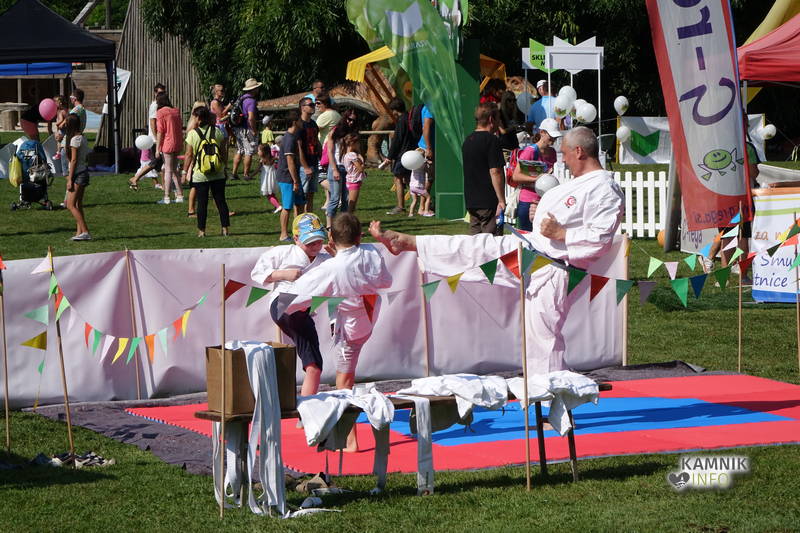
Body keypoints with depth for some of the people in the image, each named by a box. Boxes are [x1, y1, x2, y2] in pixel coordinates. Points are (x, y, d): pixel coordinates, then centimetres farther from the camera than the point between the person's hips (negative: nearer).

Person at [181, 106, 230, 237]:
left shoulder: (193, 134, -8)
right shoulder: (217, 131, -1)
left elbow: (189, 155, -7)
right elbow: (223, 152, 3)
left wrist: (185, 172, 1)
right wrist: (224, 167, 15)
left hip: (200, 175, -2)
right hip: (217, 174, 2)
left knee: (202, 203, 4)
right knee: (221, 201, 8)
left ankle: (201, 230, 7)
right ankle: (226, 229, 7)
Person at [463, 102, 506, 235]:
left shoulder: (468, 140, 14)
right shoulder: (491, 140, -12)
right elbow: (495, 172, -17)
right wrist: (501, 200, -16)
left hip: (471, 202, 8)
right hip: (489, 202, -8)